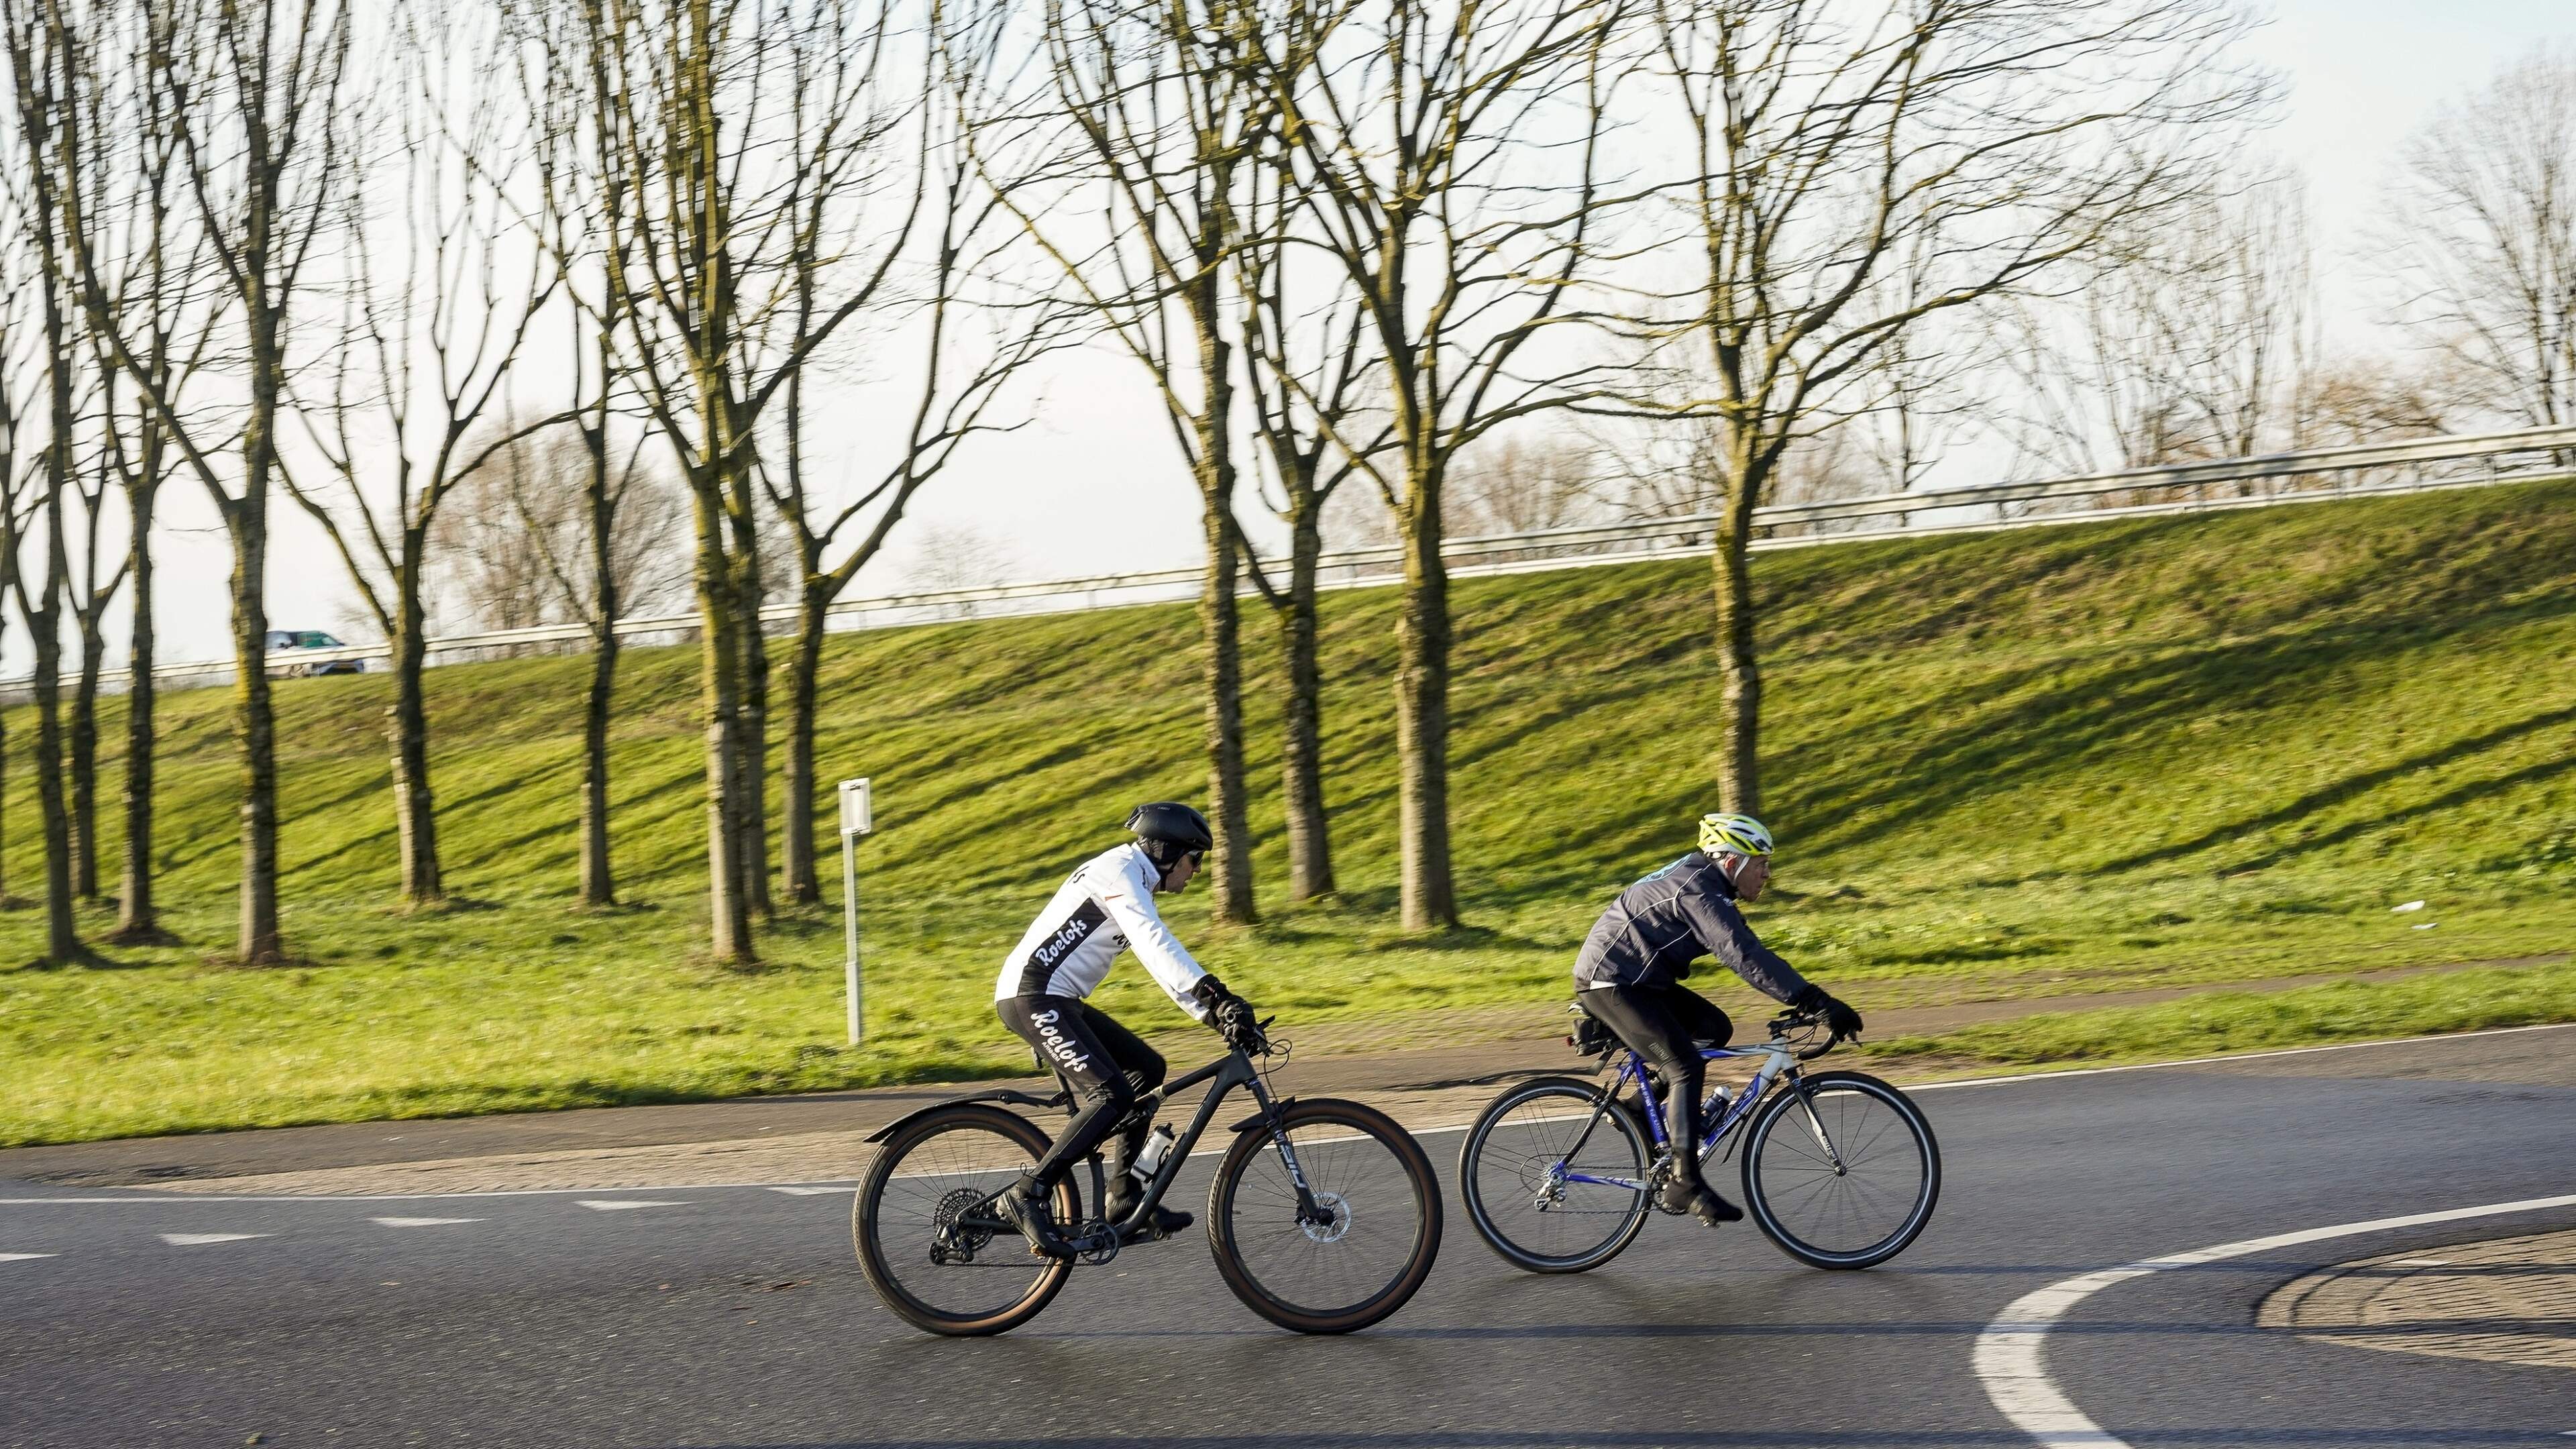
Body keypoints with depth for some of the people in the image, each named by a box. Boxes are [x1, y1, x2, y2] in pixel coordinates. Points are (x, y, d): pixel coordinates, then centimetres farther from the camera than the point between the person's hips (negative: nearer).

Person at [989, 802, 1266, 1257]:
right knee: (1113, 1095, -21)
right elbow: (1156, 944, -26)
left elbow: (1165, 963, 22)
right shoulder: (1119, 871, -11)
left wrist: (1218, 1014, 11)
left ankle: (1124, 1195, 12)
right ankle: (1027, 1196, -20)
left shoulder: (1135, 884, 21)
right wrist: (1217, 997, -35)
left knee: (1147, 1068, 12)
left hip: (1056, 1000, 11)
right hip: (1032, 997, -11)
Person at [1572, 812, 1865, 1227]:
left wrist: (1807, 997, 7)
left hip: (1635, 979, 10)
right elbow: (1745, 957, -32)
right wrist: (1817, 1002, -35)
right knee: (1686, 1067, -16)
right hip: (1611, 983, -10)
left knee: (1714, 1027, 4)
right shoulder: (1698, 893, -21)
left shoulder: (1705, 884, 11)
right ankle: (1684, 1184, -14)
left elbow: (1747, 949, 15)